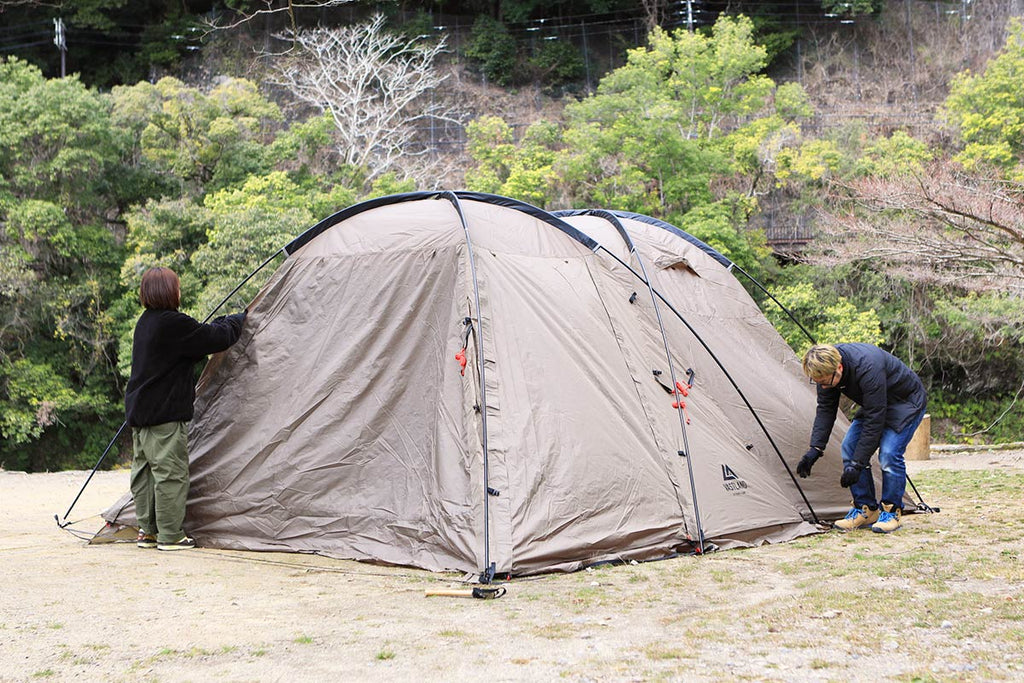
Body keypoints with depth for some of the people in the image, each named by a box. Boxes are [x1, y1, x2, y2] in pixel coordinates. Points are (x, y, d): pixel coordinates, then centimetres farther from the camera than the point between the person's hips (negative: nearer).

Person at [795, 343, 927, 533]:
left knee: (889, 454, -23)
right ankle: (866, 510, 2)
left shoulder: (868, 368, -40)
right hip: (875, 404, 8)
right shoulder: (827, 370, -18)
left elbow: (874, 420, -36)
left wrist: (857, 464, -34)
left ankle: (892, 512, -7)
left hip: (907, 403, -8)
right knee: (850, 448, -6)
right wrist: (815, 448, -17)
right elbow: (825, 409, -7)